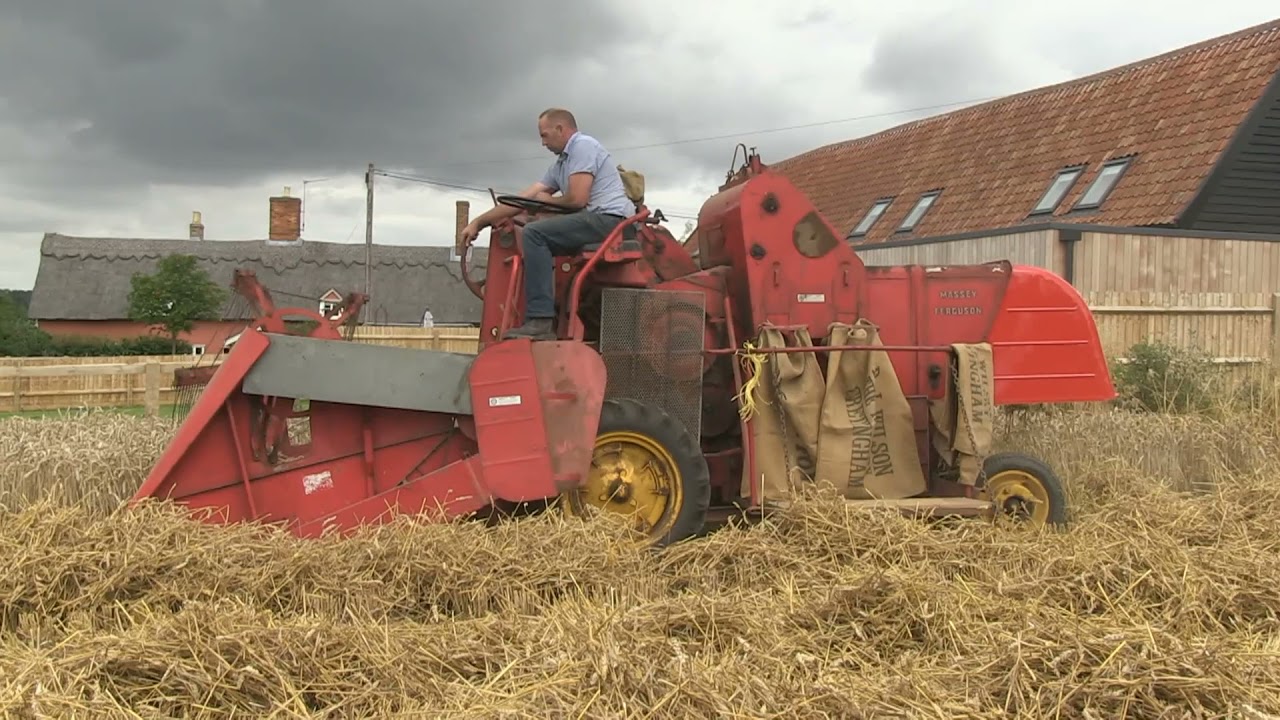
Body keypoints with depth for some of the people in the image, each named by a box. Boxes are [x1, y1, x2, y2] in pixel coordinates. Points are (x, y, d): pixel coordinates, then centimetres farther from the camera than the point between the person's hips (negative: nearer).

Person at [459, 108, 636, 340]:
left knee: (535, 233, -21)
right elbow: (525, 198, 20)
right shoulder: (561, 164, 22)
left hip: (610, 219, -10)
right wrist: (478, 222, 17)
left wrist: (547, 200, 6)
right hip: (597, 222, 10)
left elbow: (577, 199, -16)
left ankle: (541, 321, -27)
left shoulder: (583, 146, -6)